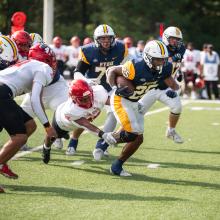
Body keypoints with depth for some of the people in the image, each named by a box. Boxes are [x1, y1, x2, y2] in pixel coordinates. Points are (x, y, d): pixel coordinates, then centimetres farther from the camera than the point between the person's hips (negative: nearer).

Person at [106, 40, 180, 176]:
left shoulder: (164, 69, -11)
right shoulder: (136, 67, -29)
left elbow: (174, 85, 2)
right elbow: (111, 71, -17)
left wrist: (173, 91, -22)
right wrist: (115, 89, -32)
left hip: (135, 103, 8)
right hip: (121, 100, -7)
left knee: (138, 139, 7)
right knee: (132, 133, -22)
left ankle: (117, 166, 23)